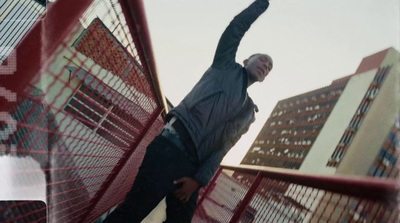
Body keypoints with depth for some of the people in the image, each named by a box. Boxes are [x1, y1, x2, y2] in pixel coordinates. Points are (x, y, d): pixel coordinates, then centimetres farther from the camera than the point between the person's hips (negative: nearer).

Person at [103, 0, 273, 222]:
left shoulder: (249, 113, 22)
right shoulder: (226, 66, 17)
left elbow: (221, 149, 10)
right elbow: (237, 27, 1)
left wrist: (199, 179, -3)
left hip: (193, 166, 6)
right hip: (173, 145, -5)